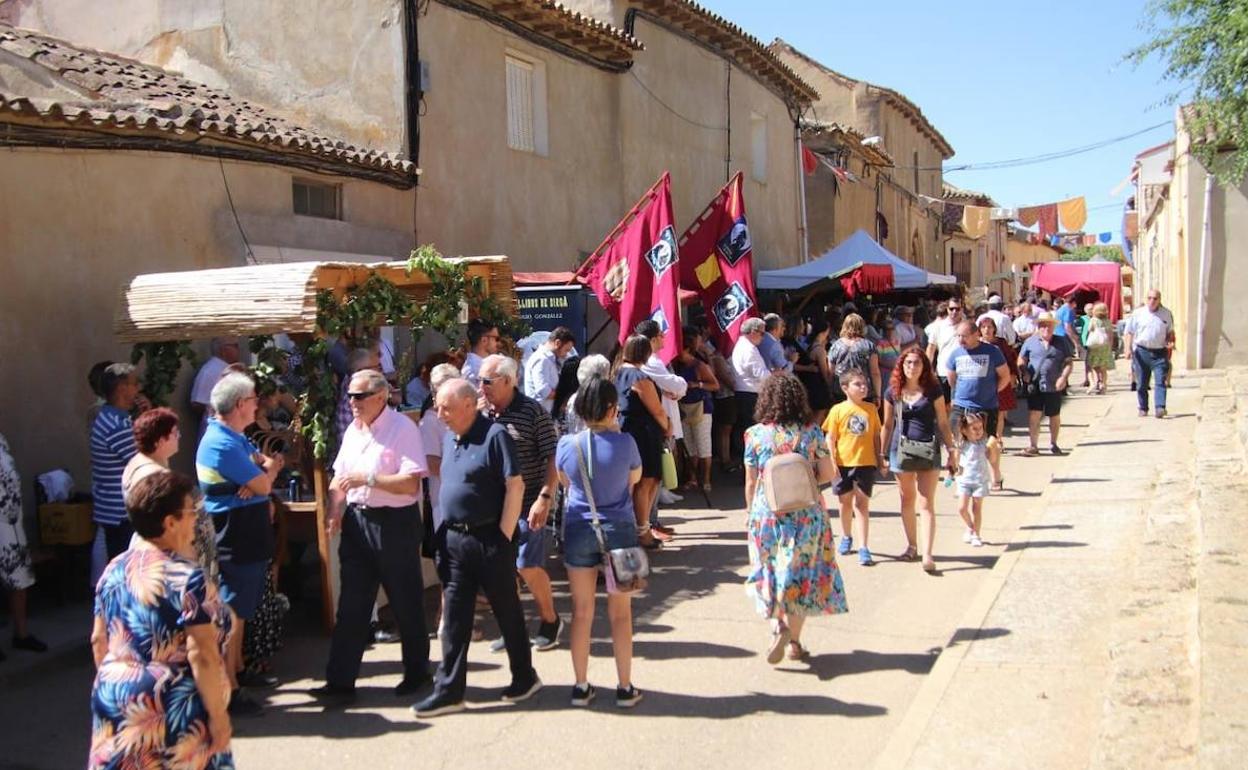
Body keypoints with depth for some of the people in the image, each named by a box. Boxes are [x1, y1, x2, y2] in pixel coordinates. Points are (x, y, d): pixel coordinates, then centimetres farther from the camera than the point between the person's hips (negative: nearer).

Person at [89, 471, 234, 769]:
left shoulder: (115, 569, 3)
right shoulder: (187, 579, -18)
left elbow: (99, 641, 11)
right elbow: (201, 657, -21)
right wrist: (219, 715, -14)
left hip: (114, 699, 7)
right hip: (171, 710, -6)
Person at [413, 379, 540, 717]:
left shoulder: (494, 435, -13)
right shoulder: (449, 438, 10)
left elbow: (515, 486, -15)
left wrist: (504, 537, -15)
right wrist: (444, 533, 12)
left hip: (489, 538, -7)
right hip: (453, 538, 7)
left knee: (508, 611, 8)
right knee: (453, 617, 8)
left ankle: (525, 677, 25)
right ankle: (449, 690, 15)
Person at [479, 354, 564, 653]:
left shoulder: (533, 412, -9)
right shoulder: (482, 415, 5)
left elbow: (553, 458, -10)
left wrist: (544, 497, -16)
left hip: (529, 505, -5)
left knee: (528, 567, -3)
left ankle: (550, 620, 20)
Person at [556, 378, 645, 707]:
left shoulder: (566, 444, -8)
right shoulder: (624, 442, -15)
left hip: (578, 531, 2)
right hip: (619, 530, -1)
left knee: (582, 612, 11)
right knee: (620, 612, 9)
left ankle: (581, 686, 19)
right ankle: (625, 688, 17)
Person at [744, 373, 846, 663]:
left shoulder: (755, 435, -7)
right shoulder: (811, 432, -6)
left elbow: (750, 482, -2)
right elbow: (827, 474, -2)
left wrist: (750, 512, 11)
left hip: (766, 514, 0)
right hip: (805, 515, 0)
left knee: (772, 572, 15)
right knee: (801, 574, 12)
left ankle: (779, 624, -7)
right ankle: (794, 641, 17)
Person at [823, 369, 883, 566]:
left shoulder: (871, 409, 3)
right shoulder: (838, 410, -4)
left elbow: (876, 436, 10)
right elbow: (830, 438, -3)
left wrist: (879, 458, 9)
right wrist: (831, 461, -9)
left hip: (866, 463, 0)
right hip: (843, 463, 0)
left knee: (862, 503, -1)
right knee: (845, 502, 15)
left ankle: (863, 547, -1)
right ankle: (846, 537, 36)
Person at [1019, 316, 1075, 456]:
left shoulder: (1061, 342, 4)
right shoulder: (1031, 342, 4)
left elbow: (1069, 362, 4)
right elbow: (1021, 360, 10)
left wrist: (1063, 377, -10)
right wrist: (1025, 373, -7)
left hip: (1054, 386, 1)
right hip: (1035, 385, -1)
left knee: (1054, 416, 12)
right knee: (1034, 414, -7)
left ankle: (1053, 444, 30)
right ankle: (1033, 446, -1)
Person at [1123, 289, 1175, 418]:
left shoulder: (1166, 314, 8)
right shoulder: (1138, 313, 3)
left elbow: (1170, 331, 19)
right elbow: (1128, 332, 4)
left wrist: (1170, 342, 0)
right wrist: (1128, 347, -8)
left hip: (1160, 352, 0)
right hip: (1141, 351, 0)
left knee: (1160, 381, -11)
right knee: (1141, 383, 6)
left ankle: (1160, 407, -17)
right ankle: (1143, 409, 17)